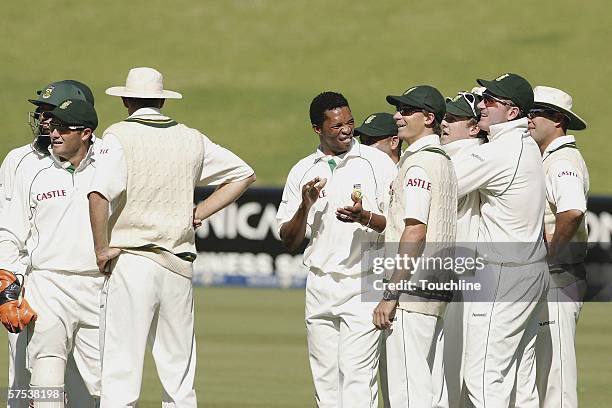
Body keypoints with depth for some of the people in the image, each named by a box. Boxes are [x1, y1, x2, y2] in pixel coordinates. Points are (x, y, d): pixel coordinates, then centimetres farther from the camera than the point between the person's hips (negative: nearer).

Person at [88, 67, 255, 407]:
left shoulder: (120, 136, -4)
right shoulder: (192, 139, 11)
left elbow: (99, 195, -20)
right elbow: (244, 175, 20)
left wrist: (102, 248, -9)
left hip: (131, 261, -4)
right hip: (179, 264, 5)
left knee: (120, 372, -7)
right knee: (180, 375, 9)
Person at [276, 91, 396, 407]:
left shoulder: (377, 163, 0)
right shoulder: (302, 171, 10)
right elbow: (289, 240, 10)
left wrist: (365, 218, -21)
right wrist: (305, 206, -8)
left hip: (363, 284, -4)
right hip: (319, 284, 4)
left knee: (356, 375, -13)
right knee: (325, 378, 6)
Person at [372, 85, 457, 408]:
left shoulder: (418, 163, -12)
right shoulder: (444, 161, 19)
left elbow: (415, 232, -19)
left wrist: (390, 295, -19)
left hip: (413, 286, -10)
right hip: (437, 287, 10)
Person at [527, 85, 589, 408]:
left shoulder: (562, 160, -13)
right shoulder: (547, 160, 20)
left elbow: (572, 212, -31)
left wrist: (548, 252, -21)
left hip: (557, 280, -10)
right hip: (543, 281, 10)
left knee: (555, 372, -10)